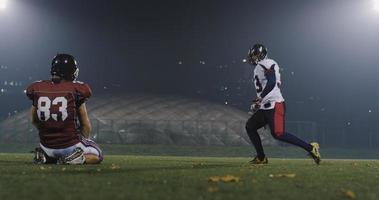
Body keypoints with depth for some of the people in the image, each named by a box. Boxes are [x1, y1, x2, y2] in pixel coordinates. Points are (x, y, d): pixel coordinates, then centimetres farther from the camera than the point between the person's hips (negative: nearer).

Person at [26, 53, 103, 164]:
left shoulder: (37, 89, -1)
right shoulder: (75, 90, -12)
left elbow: (34, 120, 12)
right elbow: (85, 124, -2)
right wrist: (85, 140, 17)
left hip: (47, 146, 4)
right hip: (71, 145, -4)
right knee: (97, 155, 23)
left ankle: (43, 157, 3)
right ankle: (74, 158, -7)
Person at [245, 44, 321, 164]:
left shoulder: (266, 64, -8)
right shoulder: (259, 68, 22)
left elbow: (271, 83, -23)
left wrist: (260, 98, -25)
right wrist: (257, 104, 27)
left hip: (275, 105, -10)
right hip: (265, 107, 11)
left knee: (278, 134, -20)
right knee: (250, 127, 12)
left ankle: (310, 148, -16)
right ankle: (261, 157, 15)